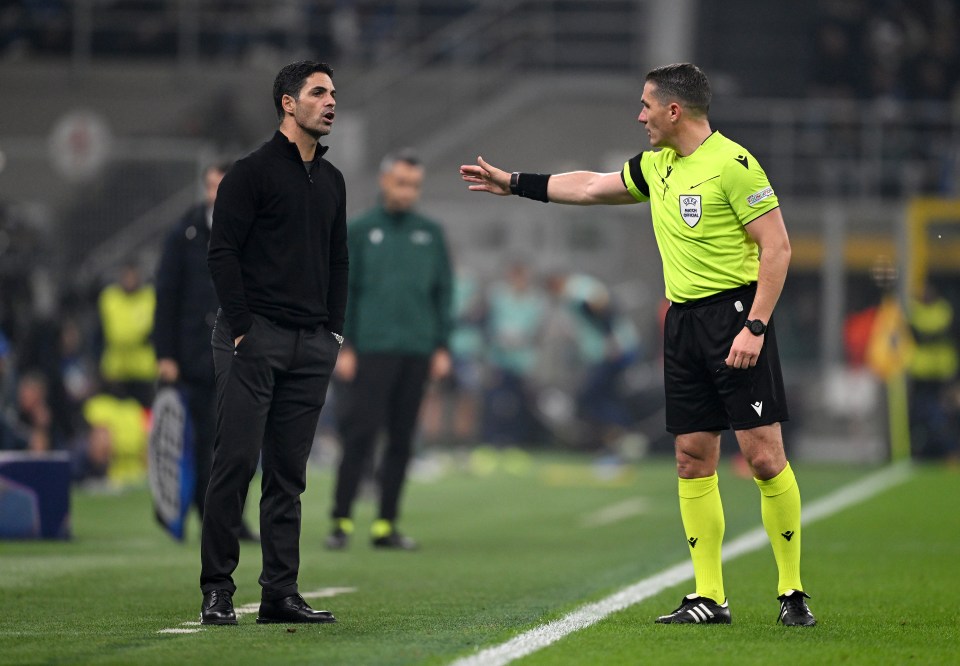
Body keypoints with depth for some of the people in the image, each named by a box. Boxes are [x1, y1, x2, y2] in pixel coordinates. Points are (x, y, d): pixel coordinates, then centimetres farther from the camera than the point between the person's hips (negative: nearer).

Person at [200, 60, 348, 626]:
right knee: (236, 462, -8)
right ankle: (218, 590, -5)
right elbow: (222, 252, -7)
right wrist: (241, 326, -12)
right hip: (255, 338, -6)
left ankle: (281, 592, 7)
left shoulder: (332, 181, 18)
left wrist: (335, 328, 12)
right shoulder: (252, 172, -3)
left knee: (289, 473, 6)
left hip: (313, 346, 6)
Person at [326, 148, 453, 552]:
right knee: (359, 435, -8)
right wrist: (344, 347, -6)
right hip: (370, 351, -3)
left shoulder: (431, 234, 12)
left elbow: (443, 291, 14)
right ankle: (341, 521, -4)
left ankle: (387, 525, 9)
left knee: (402, 441, 4)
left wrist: (442, 347, 6)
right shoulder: (361, 231, 3)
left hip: (417, 352, 4)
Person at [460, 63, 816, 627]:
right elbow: (590, 187, 30)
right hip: (683, 321, 8)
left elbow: (777, 247, -13)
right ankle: (709, 597, 7)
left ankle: (793, 591, -2)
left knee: (763, 453, -9)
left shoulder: (732, 164, -11)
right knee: (693, 458, 4)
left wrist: (754, 327, -19)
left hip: (735, 312, -8)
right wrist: (514, 183, 34)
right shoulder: (657, 166, 14)